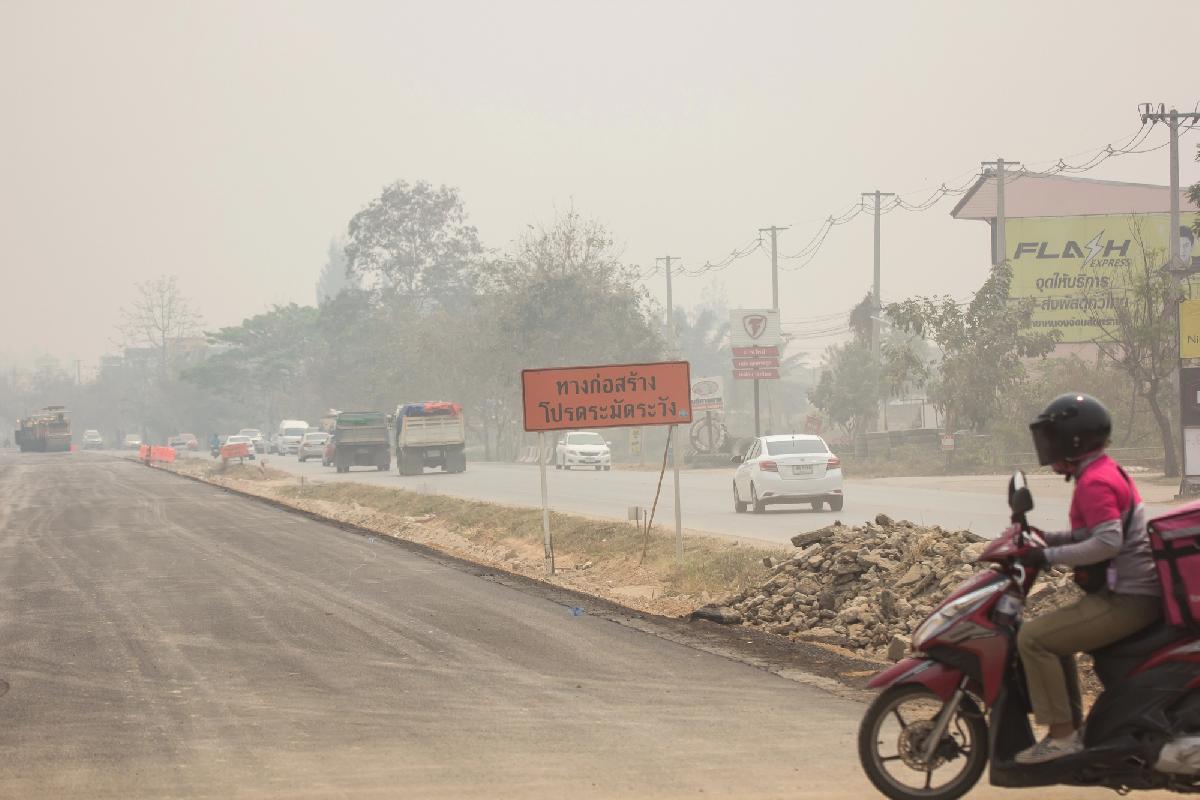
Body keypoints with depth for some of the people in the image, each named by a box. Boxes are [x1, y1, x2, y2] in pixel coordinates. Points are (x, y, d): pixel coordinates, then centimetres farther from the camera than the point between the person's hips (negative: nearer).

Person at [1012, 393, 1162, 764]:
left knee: (1033, 637, -16)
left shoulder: (1095, 482, -16)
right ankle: (1071, 725, 27)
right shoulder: (1108, 471, 16)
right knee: (1055, 633, 27)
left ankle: (1062, 735, -15)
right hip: (1136, 592, 11)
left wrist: (1048, 556, -24)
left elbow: (1108, 542, -27)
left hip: (1126, 601, -11)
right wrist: (1045, 538, 15)